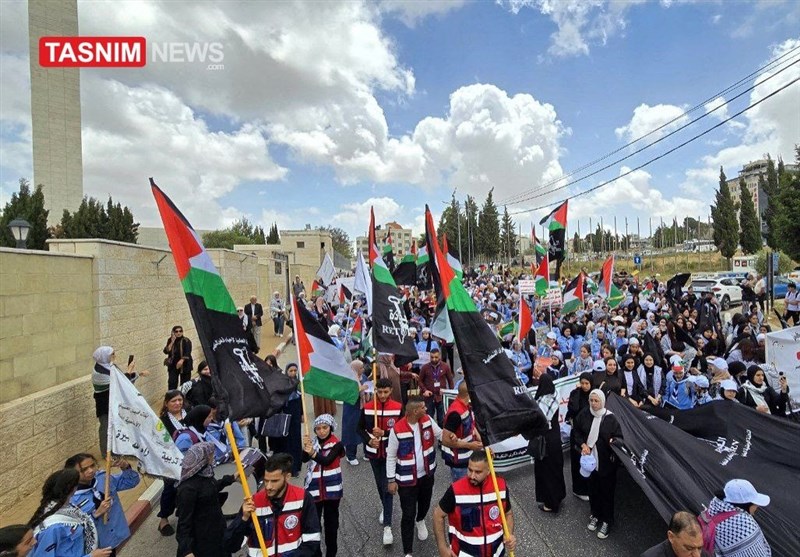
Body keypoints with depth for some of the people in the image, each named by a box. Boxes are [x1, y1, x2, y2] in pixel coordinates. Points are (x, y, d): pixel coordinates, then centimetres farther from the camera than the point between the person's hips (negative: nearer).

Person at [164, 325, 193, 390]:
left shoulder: (186, 341, -6)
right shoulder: (170, 340, 7)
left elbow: (187, 353, -15)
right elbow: (166, 351, -3)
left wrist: (181, 360, -29)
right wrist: (172, 342, -11)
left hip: (184, 365, -3)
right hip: (173, 365, 3)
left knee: (184, 384, 2)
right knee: (172, 383, -4)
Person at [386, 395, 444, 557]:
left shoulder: (427, 420, -12)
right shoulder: (397, 430, -26)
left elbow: (440, 434, 3)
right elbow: (391, 456, -14)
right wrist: (391, 480, -9)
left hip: (427, 474, 5)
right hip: (407, 479, -5)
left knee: (425, 503, 26)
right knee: (408, 515, 3)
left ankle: (420, 521, 60)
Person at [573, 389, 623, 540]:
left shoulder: (610, 418, -14)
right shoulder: (584, 414, -7)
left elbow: (620, 437, -8)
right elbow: (576, 432, 5)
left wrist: (614, 440, -29)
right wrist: (583, 444, -9)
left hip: (606, 462, -3)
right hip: (590, 460, 3)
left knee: (606, 491, 10)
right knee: (593, 489, 18)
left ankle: (607, 520, 28)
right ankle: (595, 515, 38)